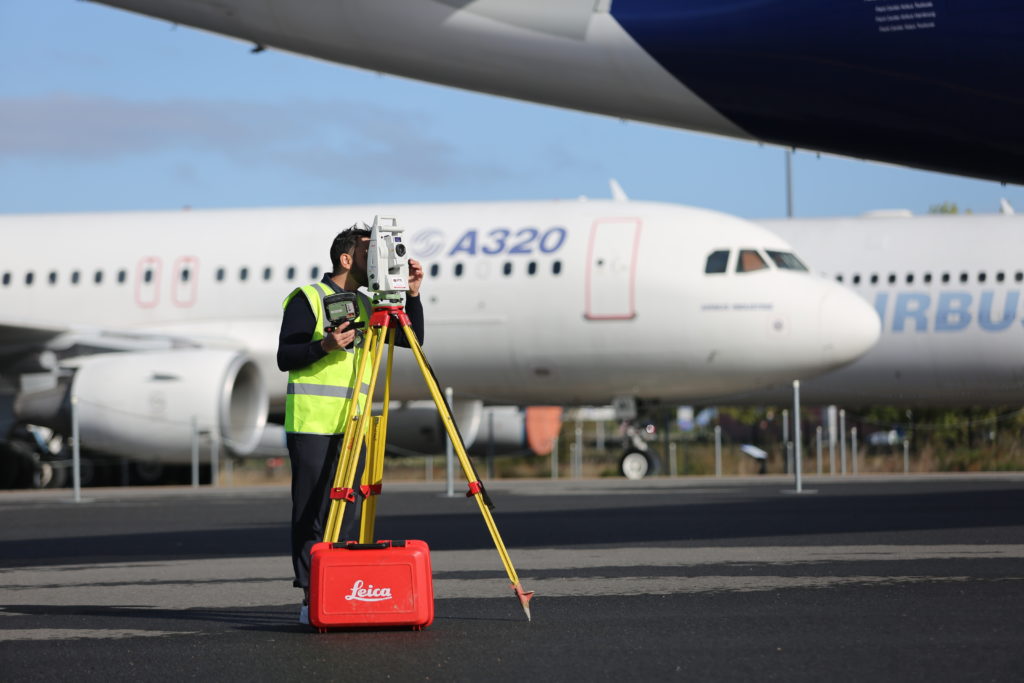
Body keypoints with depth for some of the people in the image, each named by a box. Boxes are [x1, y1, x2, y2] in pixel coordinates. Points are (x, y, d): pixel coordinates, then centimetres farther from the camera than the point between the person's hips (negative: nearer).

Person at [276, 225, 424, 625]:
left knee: (347, 511, 6)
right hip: (311, 423, -7)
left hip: (352, 424, 7)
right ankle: (312, 598, -5)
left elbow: (411, 339, 13)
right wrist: (325, 346, -23)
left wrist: (412, 296, 0)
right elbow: (285, 357, -8)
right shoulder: (307, 299, -4)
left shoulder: (366, 306, 16)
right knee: (311, 512, -6)